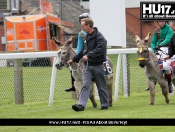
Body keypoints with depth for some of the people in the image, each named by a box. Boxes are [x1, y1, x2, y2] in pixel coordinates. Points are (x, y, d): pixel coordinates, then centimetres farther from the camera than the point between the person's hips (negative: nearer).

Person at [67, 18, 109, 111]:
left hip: (97, 66, -6)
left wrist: (89, 56, -32)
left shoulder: (99, 37, -12)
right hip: (87, 66, 6)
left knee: (101, 87, 6)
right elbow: (83, 51, 25)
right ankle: (81, 105, -18)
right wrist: (74, 60, 28)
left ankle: (105, 104, 19)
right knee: (85, 85, -7)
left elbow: (100, 49, -26)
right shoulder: (86, 37, 14)